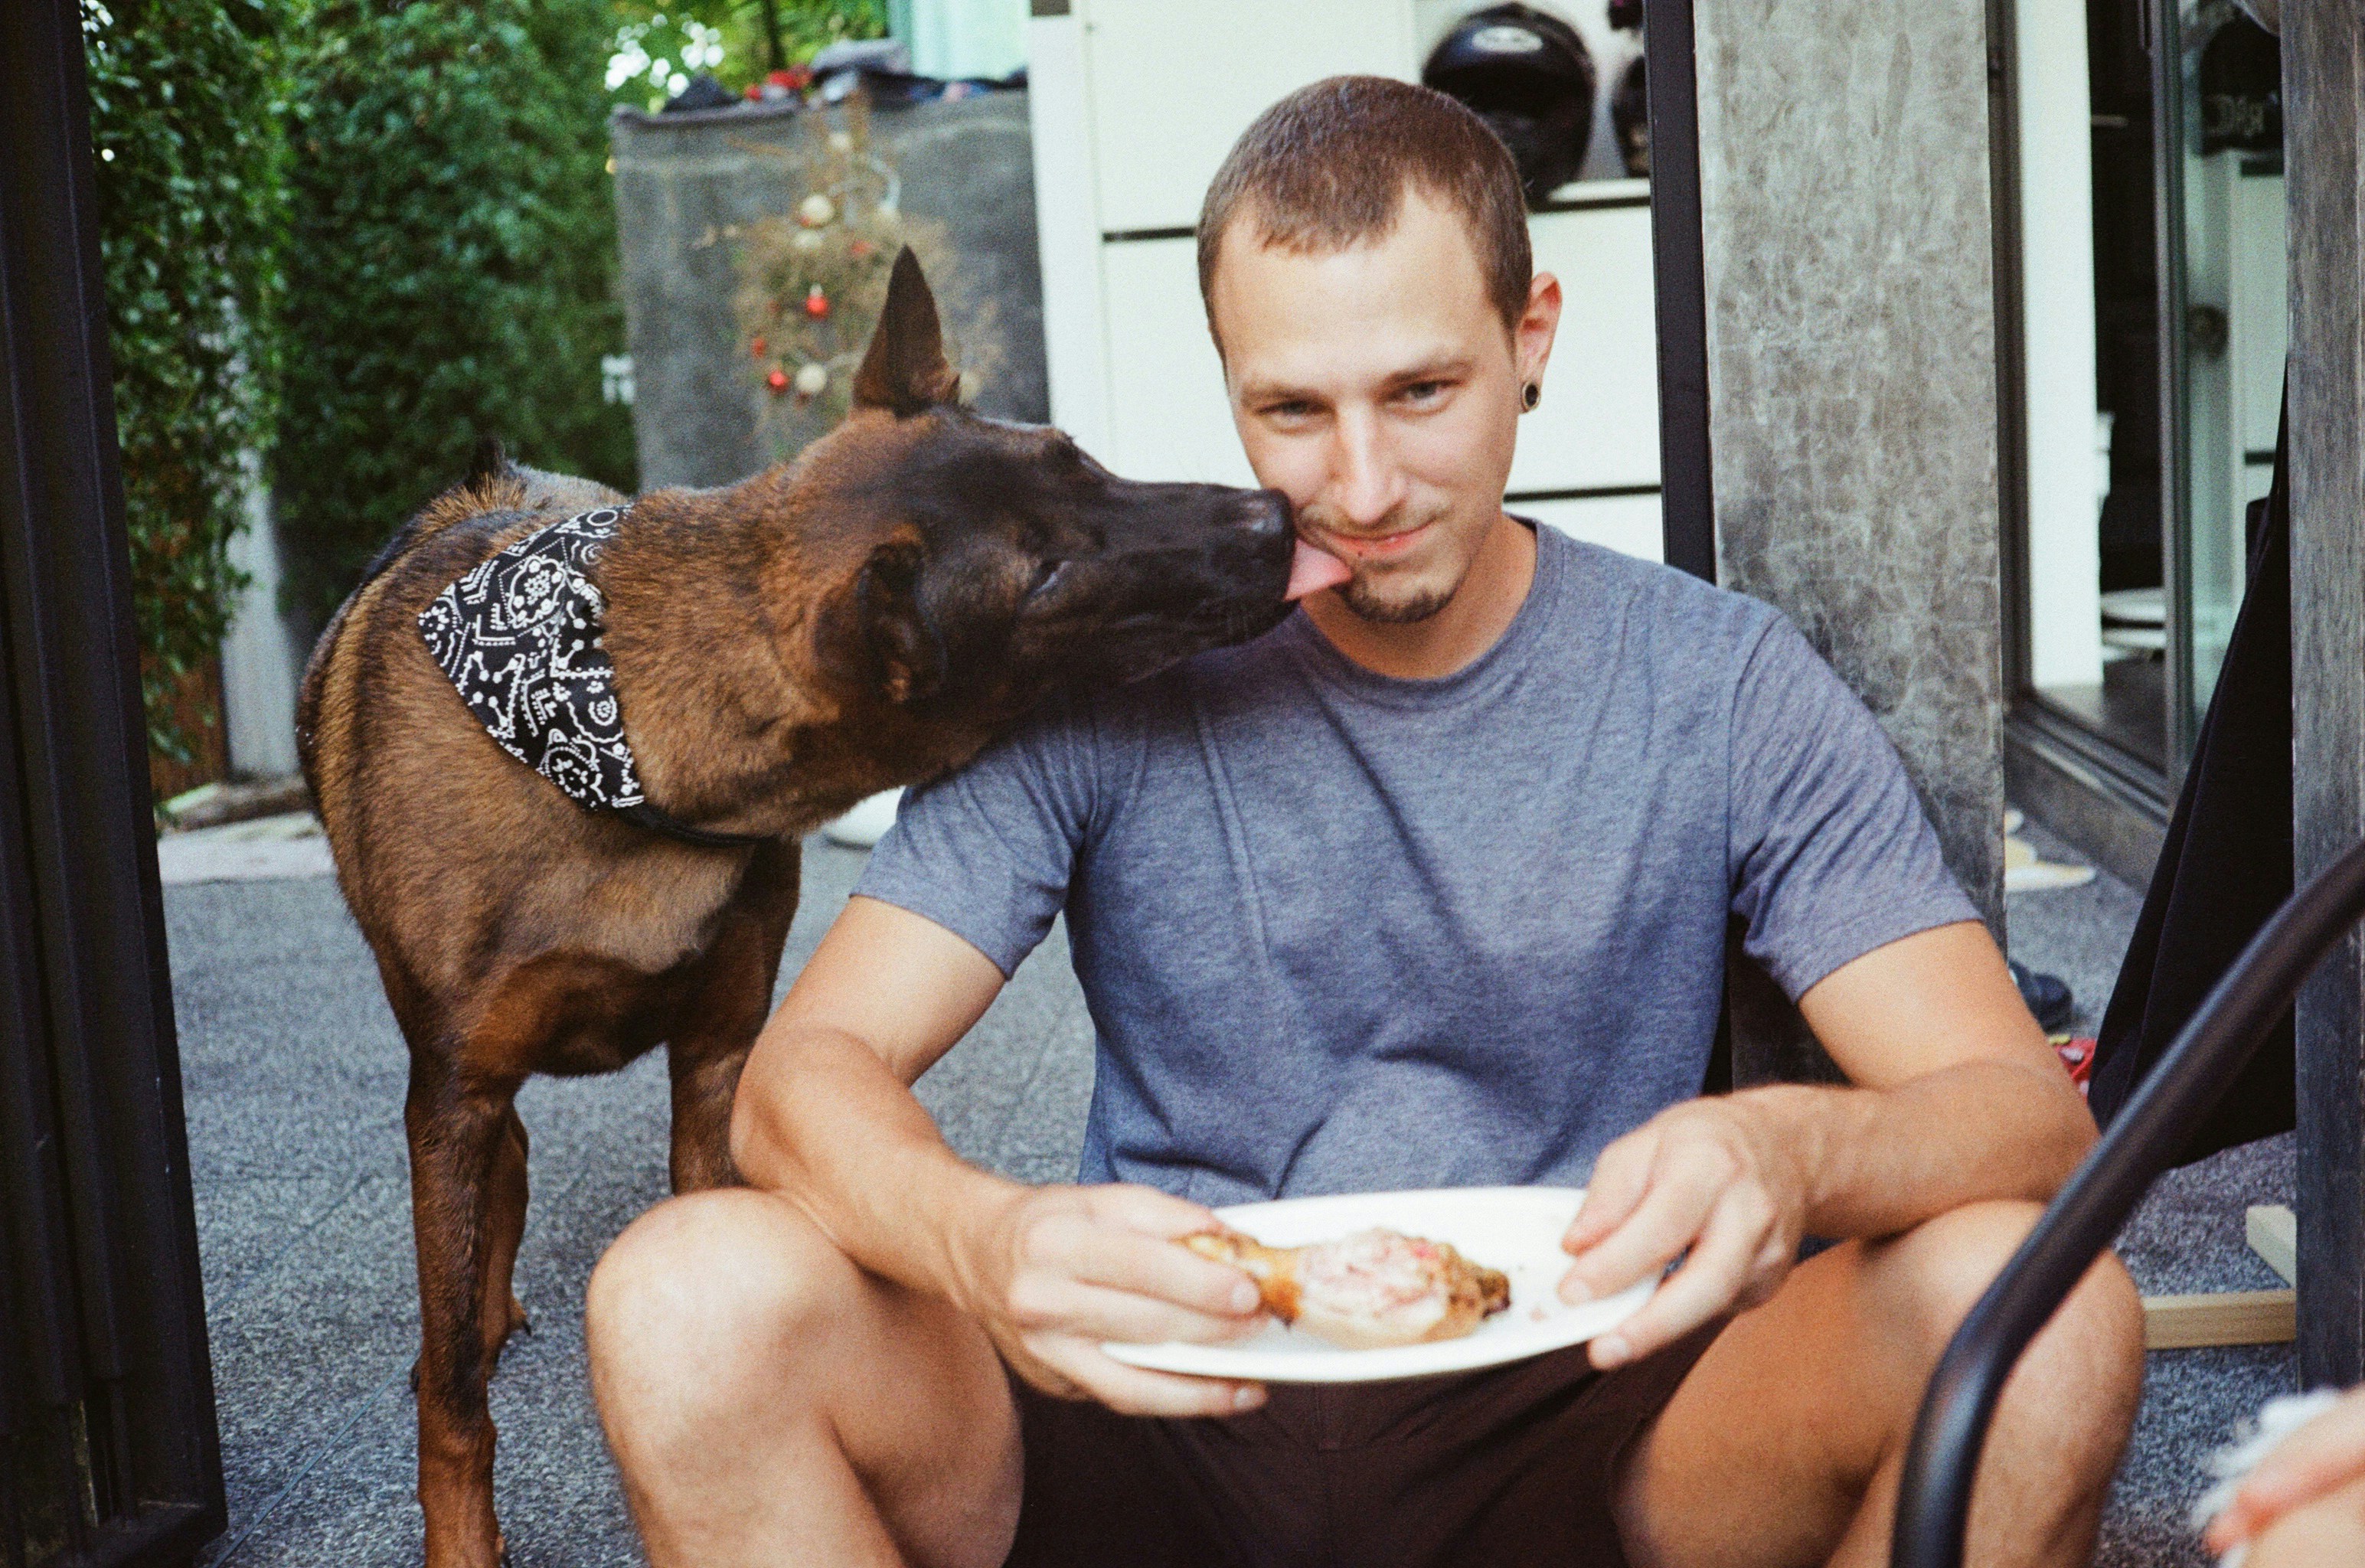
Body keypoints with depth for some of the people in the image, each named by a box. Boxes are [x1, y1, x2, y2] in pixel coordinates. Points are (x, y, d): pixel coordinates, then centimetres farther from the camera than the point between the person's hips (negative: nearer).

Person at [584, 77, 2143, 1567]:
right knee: (692, 1304, -25)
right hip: (1172, 1413, 0)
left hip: (1570, 1415, 1)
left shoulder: (1726, 691, -2)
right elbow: (807, 1072, -10)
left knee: (2043, 1306, -26)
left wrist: (1789, 1152, -34)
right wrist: (987, 1243, -35)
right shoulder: (1109, 676, -3)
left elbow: (2028, 1109, -8)